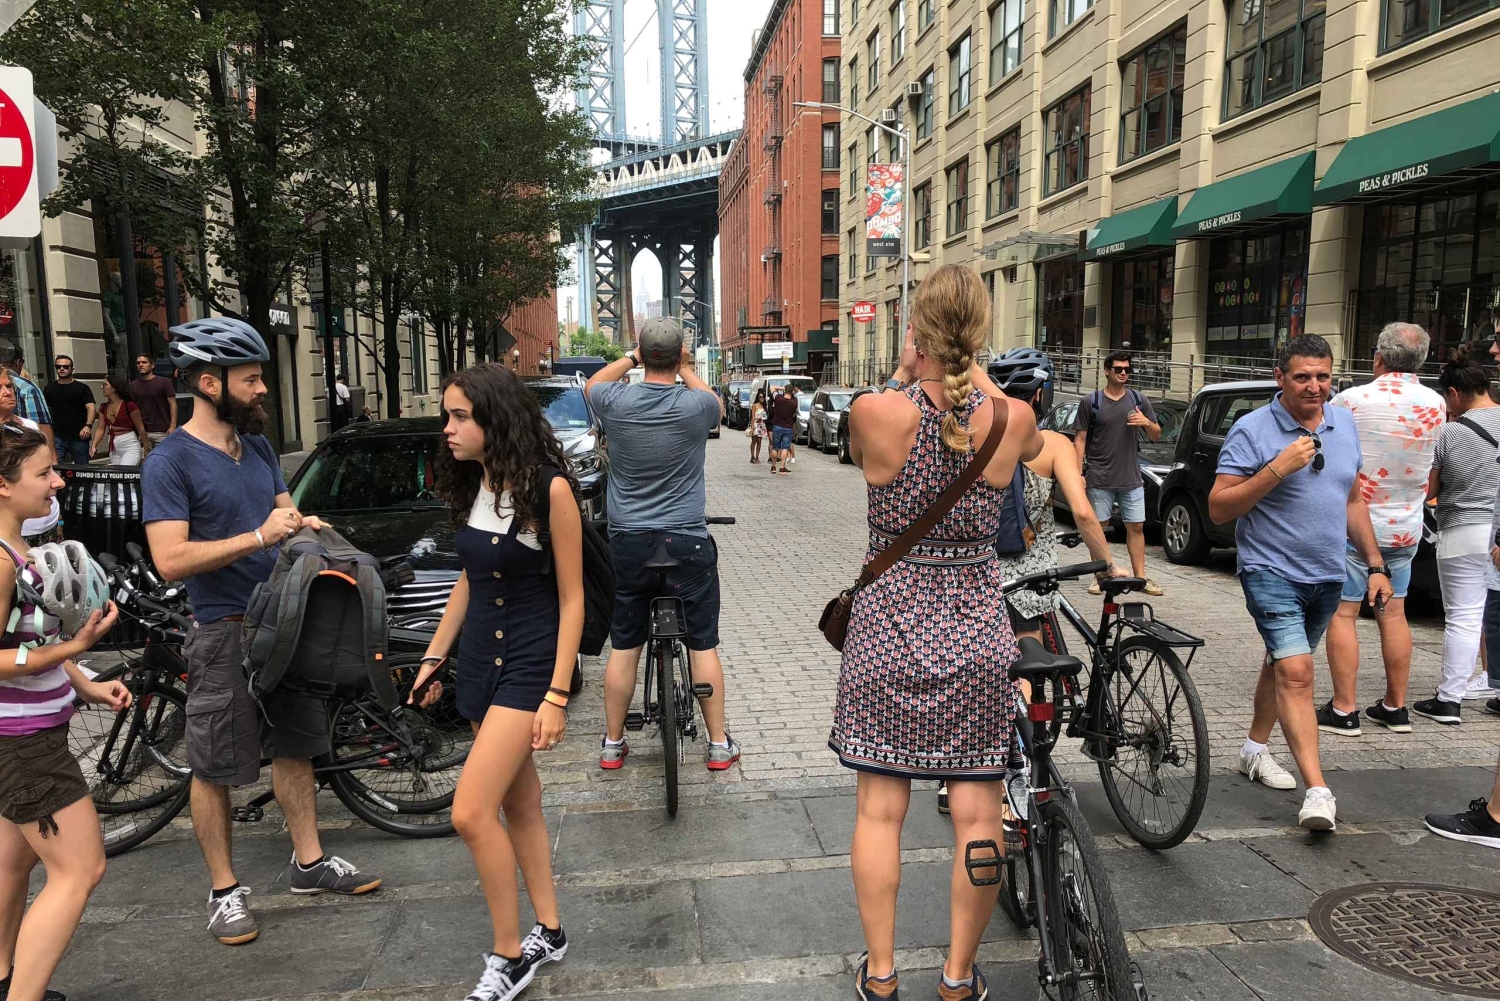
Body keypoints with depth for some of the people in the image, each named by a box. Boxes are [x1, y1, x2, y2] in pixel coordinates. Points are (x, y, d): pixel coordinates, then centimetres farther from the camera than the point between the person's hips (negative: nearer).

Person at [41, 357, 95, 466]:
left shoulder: (82, 388, 3)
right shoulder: (49, 388, 12)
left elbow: (91, 408, -9)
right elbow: (45, 411, 15)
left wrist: (88, 426, -26)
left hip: (79, 437, -2)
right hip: (57, 437, 2)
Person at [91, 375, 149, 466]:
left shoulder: (129, 405, -11)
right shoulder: (104, 407, 9)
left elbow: (140, 427, -7)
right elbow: (100, 429, 9)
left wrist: (146, 448, -4)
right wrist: (94, 446, -5)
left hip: (130, 447, -7)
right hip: (114, 449, 7)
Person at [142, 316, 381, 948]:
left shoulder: (257, 446, 9)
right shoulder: (170, 462, -14)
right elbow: (171, 560, -22)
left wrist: (304, 525, -3)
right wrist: (259, 535, -27)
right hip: (224, 634, -7)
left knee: (294, 747, 15)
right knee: (214, 769, 5)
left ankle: (309, 863, 29)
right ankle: (224, 890, 21)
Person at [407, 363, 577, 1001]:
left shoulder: (548, 487, -16)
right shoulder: (471, 484, 5)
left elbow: (571, 598, -13)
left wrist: (557, 695, -16)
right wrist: (434, 656, 15)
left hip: (530, 662, -7)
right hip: (479, 659, 7)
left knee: (471, 813, -10)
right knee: (519, 805, 15)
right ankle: (548, 933, 31)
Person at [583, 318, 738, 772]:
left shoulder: (615, 401, -8)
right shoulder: (696, 404, -12)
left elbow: (591, 384, 18)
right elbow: (717, 405, 15)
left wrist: (630, 358, 21)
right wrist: (688, 372, 21)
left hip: (627, 543, 2)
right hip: (687, 543, -1)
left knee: (623, 647, 12)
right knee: (703, 645, 9)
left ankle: (612, 743, 24)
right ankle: (719, 744, 18)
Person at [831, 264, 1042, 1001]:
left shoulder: (873, 413, -14)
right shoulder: (1011, 419, -9)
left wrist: (905, 376, 11)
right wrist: (973, 376, 20)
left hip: (887, 627, 0)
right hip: (975, 632, 1)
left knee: (880, 809, 12)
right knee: (976, 814, 13)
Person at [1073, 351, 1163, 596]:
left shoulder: (1139, 400, 8)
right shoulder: (1090, 401, 0)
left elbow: (1156, 436, 12)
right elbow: (1080, 439, 0)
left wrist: (1147, 422, -10)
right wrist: (1079, 472, -8)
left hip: (1131, 477, 2)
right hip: (1100, 478, -2)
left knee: (1136, 527, 3)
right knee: (1098, 526, 3)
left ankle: (1140, 576, 9)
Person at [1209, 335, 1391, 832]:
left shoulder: (1344, 423, 8)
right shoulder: (1253, 430, -12)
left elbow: (1353, 500, 16)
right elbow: (1218, 508, -15)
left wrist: (1375, 566, 12)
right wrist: (1277, 469, -25)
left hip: (1328, 576, 6)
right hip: (1272, 572, -6)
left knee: (1283, 662, 18)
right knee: (1296, 672, -16)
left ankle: (1255, 748, 36)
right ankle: (1318, 791, -17)